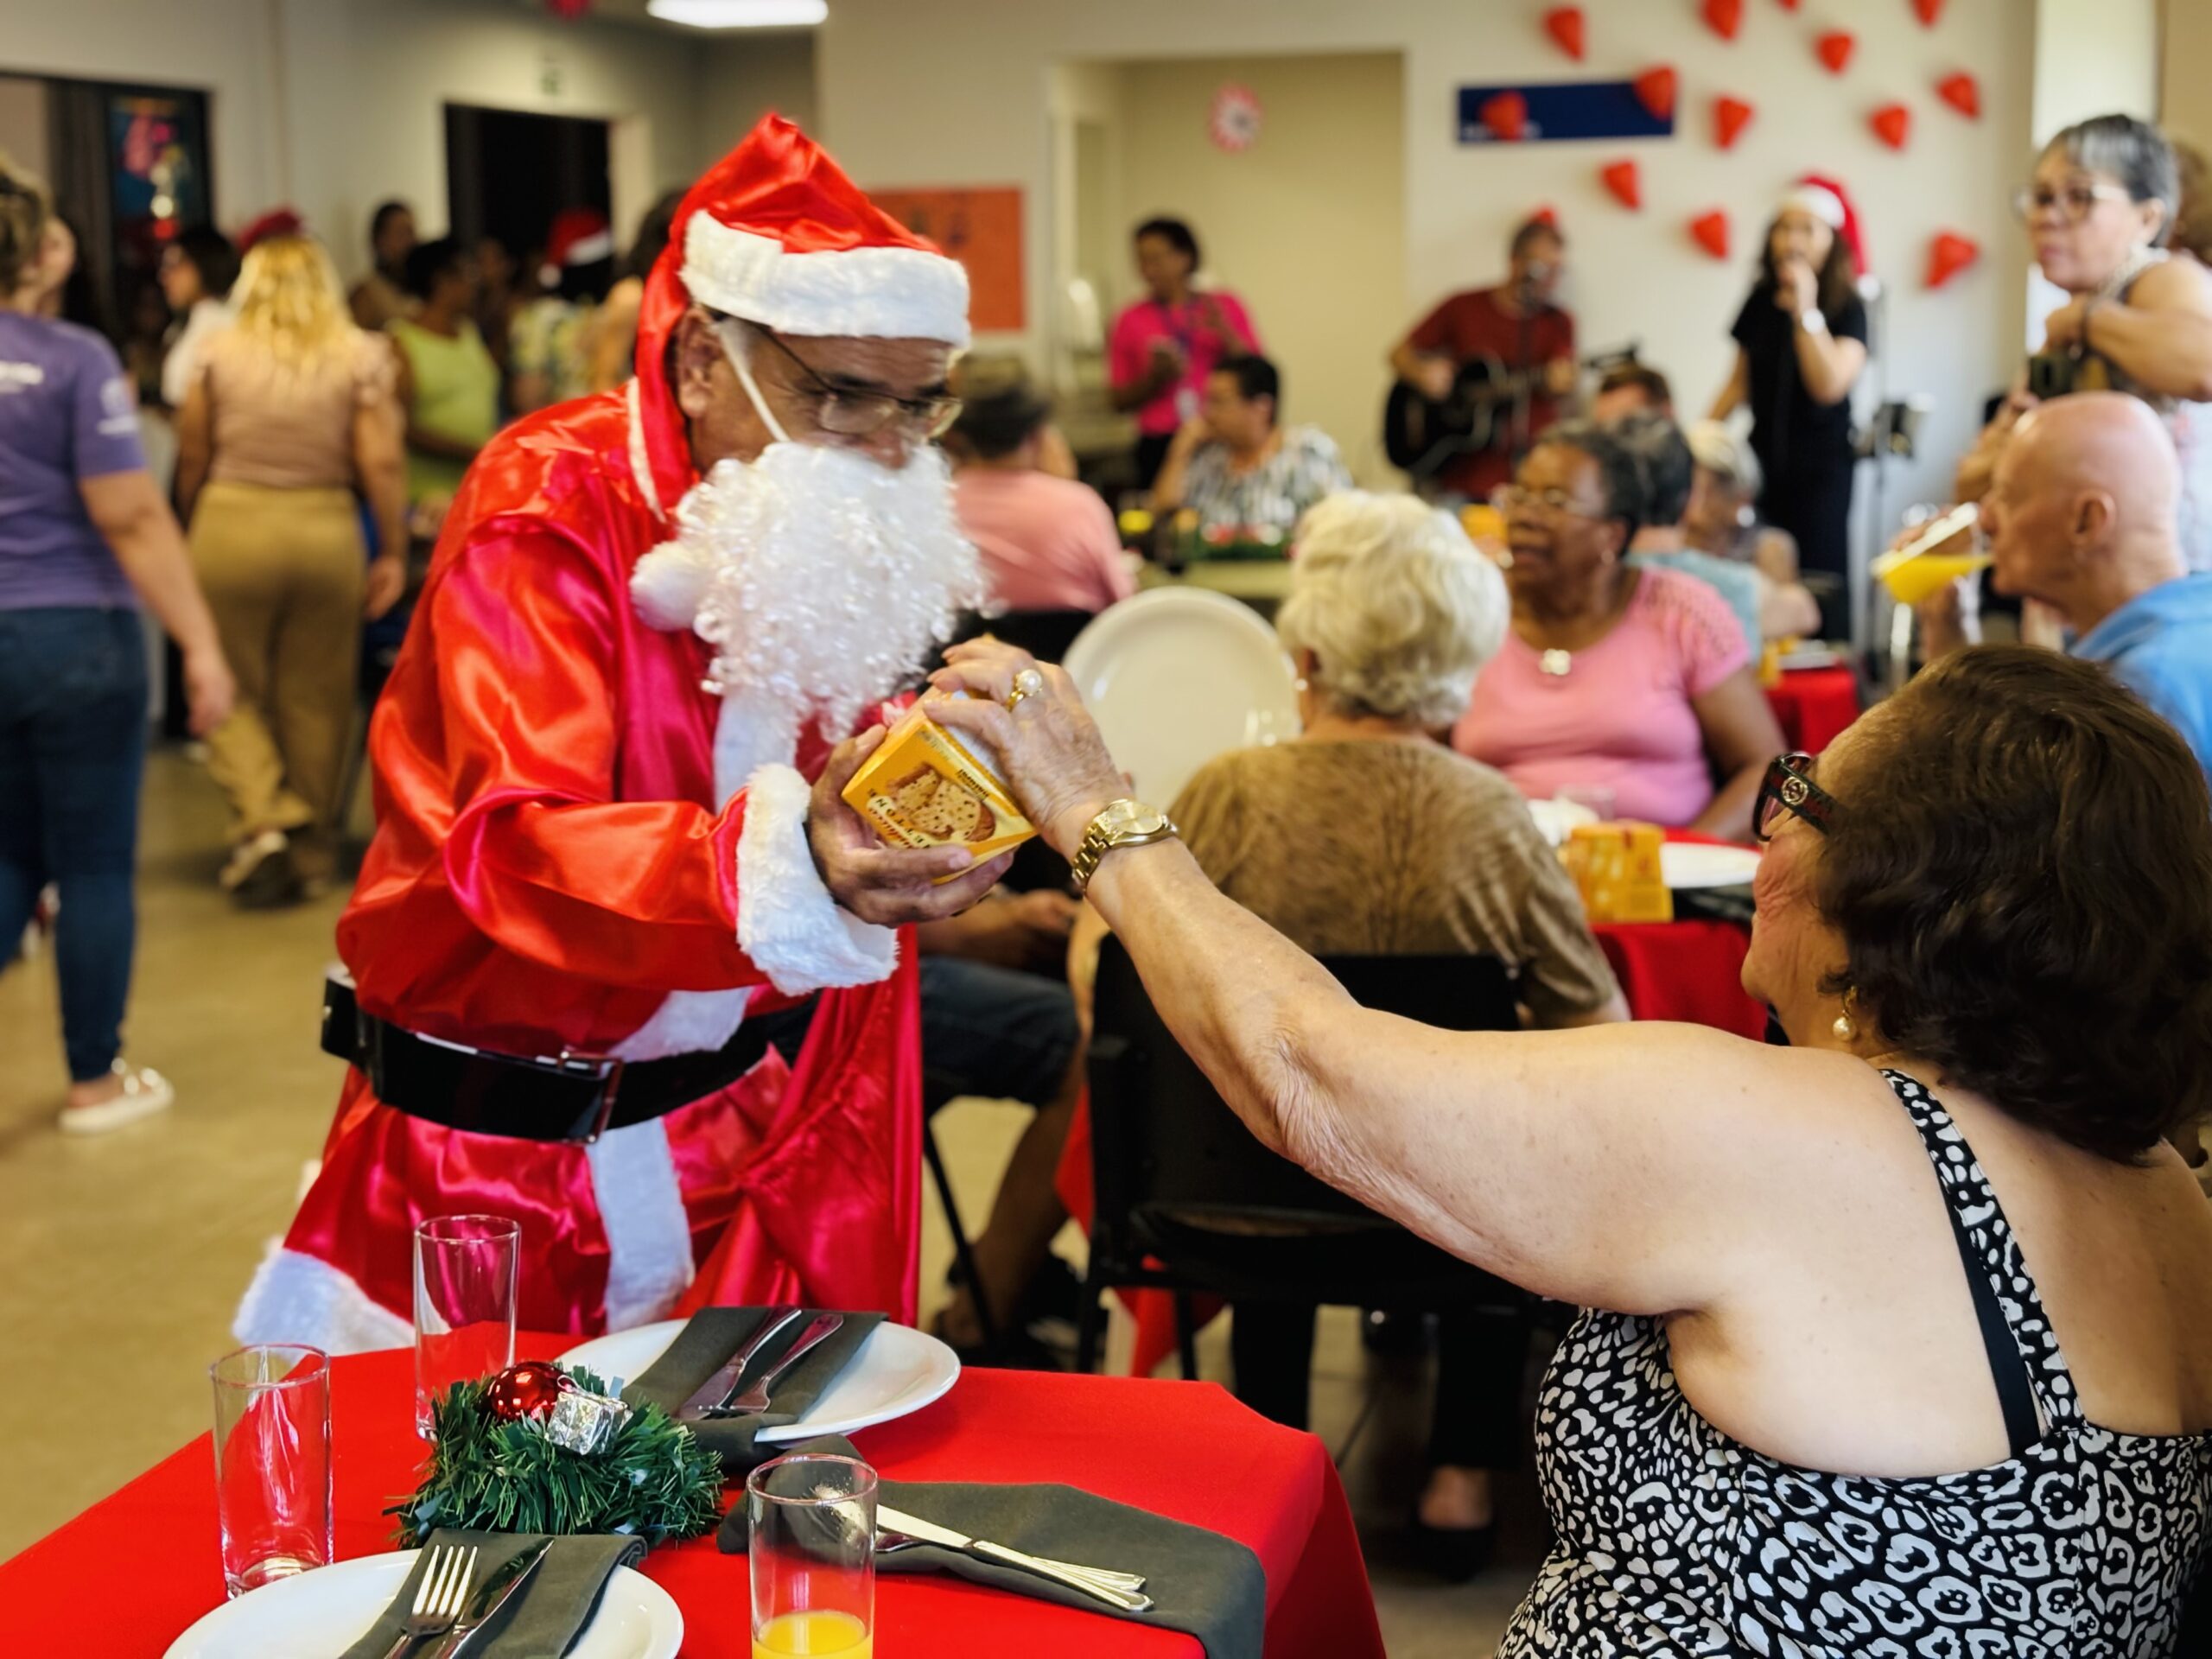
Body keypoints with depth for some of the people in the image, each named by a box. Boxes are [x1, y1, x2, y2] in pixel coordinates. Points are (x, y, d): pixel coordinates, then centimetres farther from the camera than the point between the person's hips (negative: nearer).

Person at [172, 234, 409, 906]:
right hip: (327, 530, 1)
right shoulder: (360, 356, 0)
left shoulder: (219, 353, 1)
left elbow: (192, 460, 3)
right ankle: (311, 852, 18)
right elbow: (382, 463, -6)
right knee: (317, 699, 10)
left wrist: (193, 526, 18)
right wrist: (393, 552, 0)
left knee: (232, 691, 10)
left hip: (231, 524, -1)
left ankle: (259, 817, -9)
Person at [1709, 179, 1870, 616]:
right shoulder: (1761, 300, 7)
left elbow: (1829, 386, -23)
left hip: (1820, 468, -4)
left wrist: (1806, 312, -23)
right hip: (1764, 458, 4)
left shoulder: (1848, 309, -7)